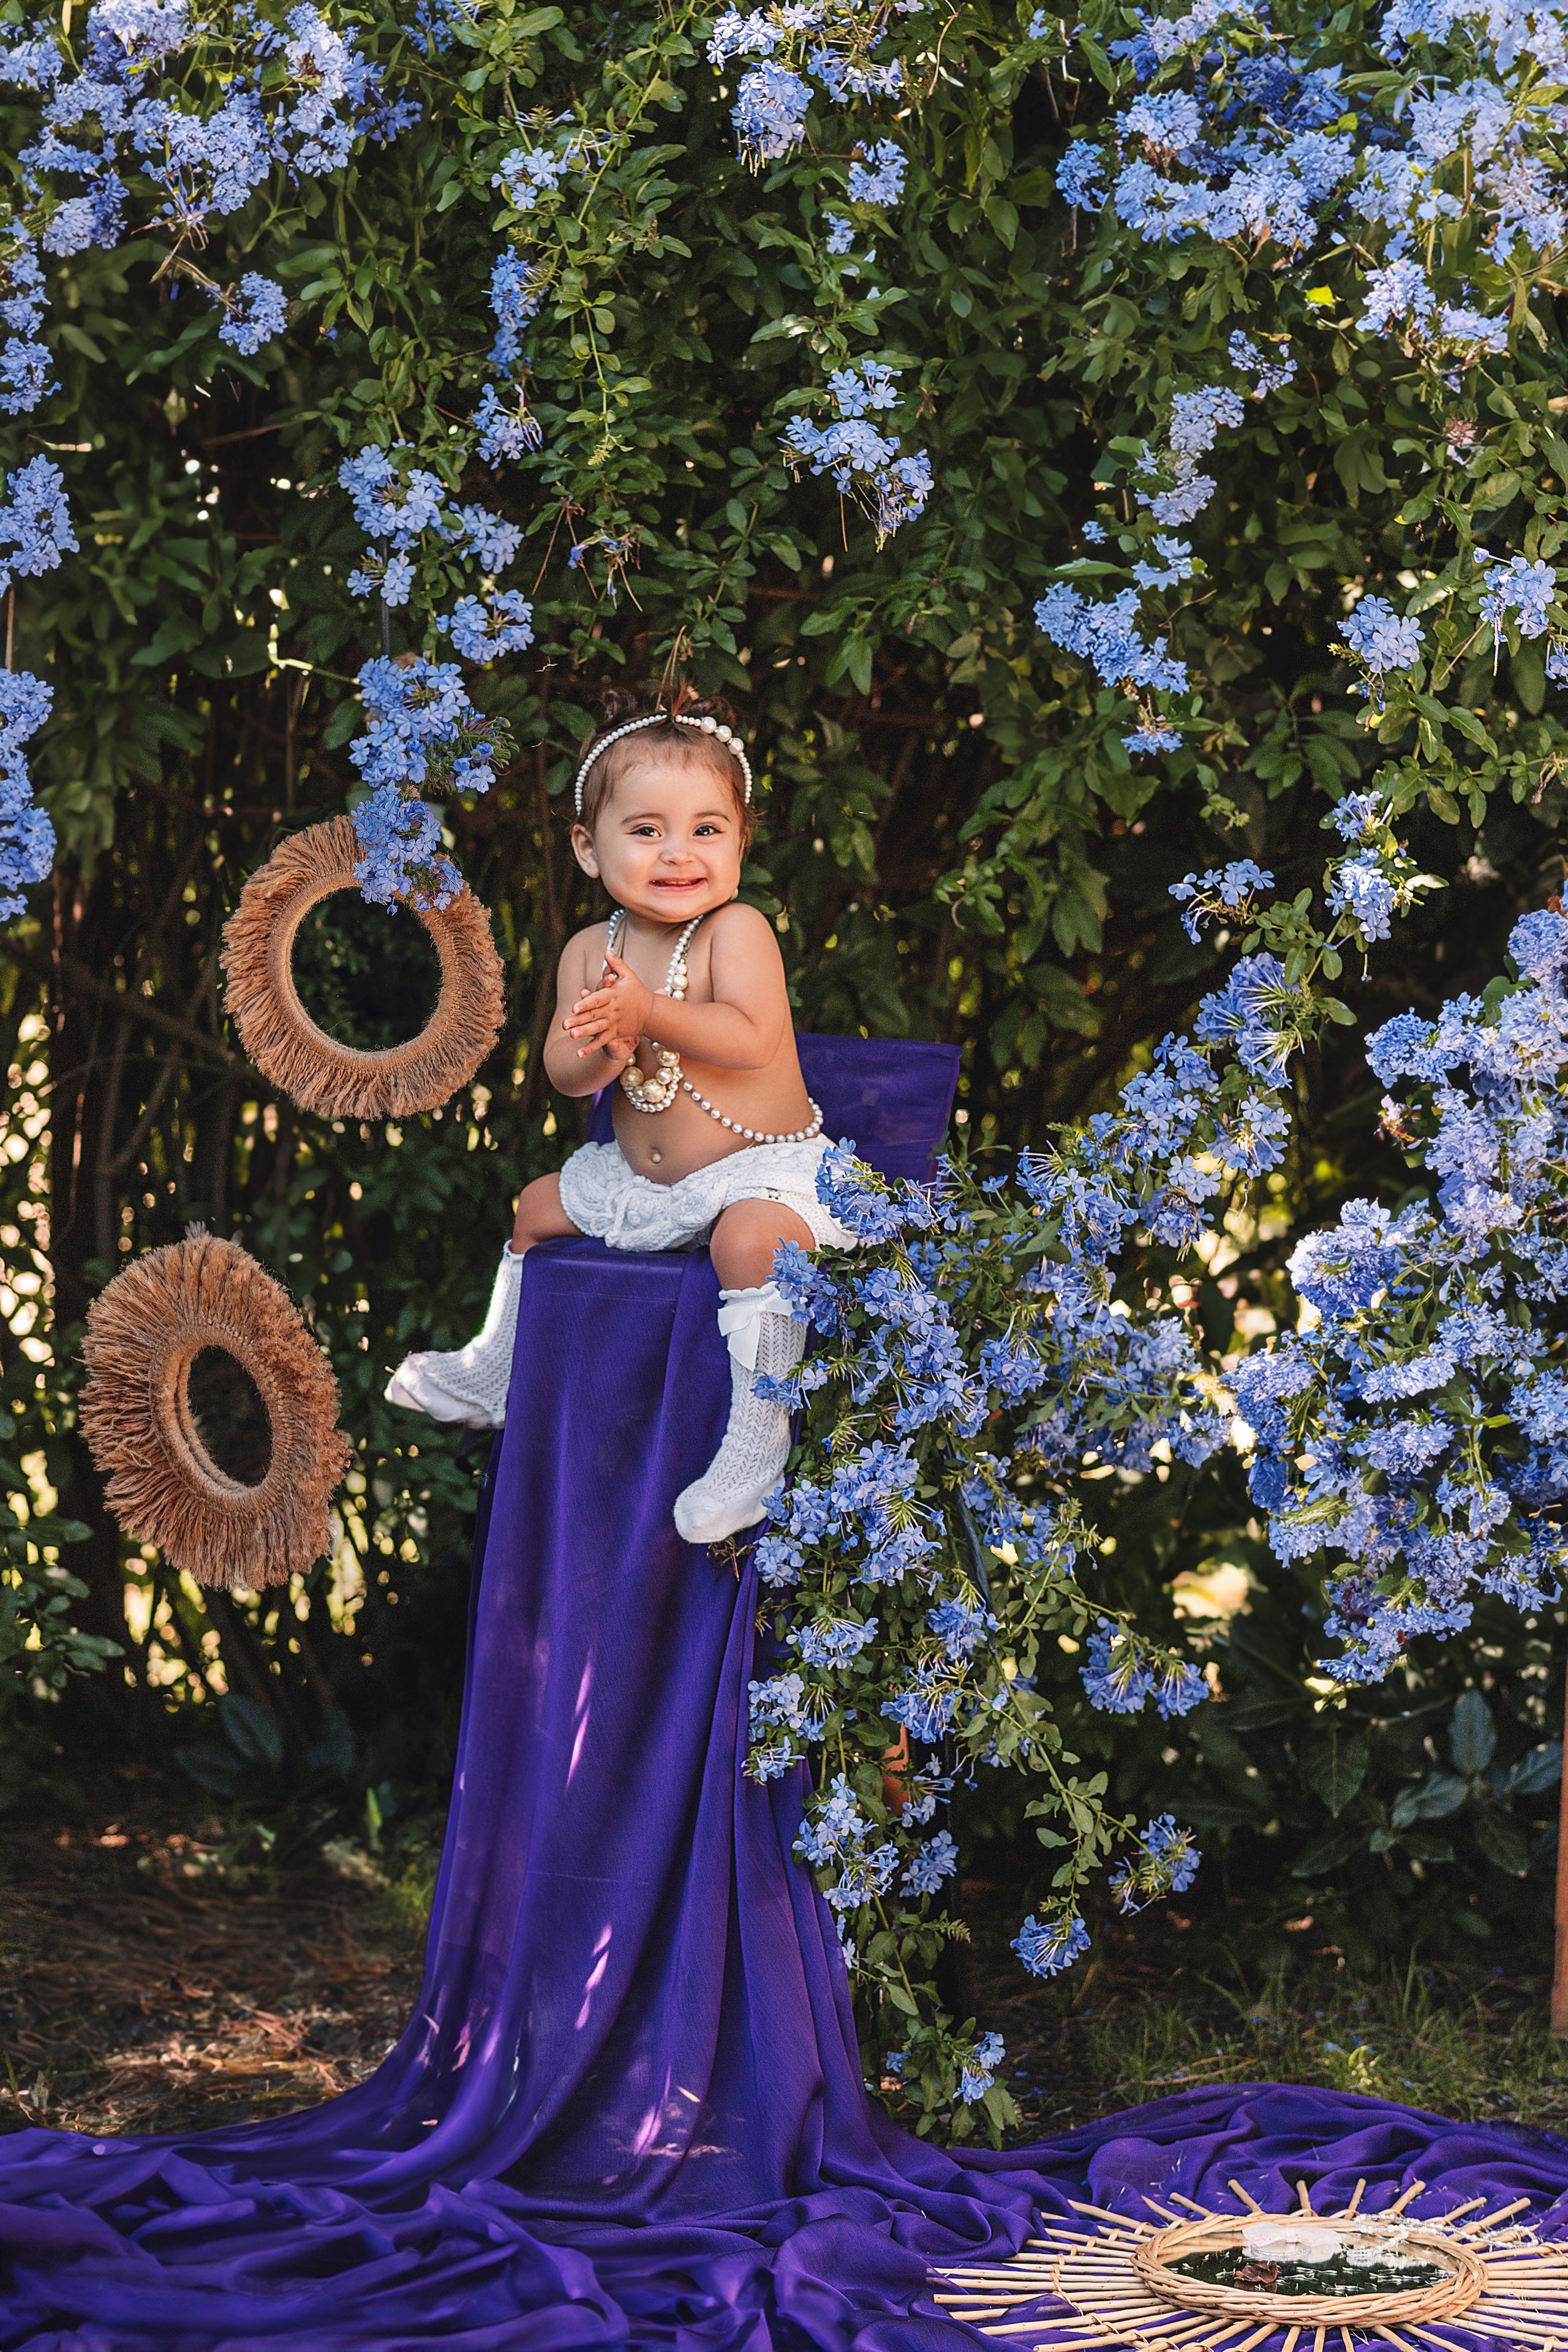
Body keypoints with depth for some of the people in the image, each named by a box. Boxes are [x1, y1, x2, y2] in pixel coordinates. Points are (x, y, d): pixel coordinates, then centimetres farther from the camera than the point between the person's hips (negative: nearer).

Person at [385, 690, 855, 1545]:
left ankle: (755, 1444, -30)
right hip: (641, 1176, 8)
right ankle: (497, 1373, 42)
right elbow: (562, 1072, -6)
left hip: (765, 1168, -8)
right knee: (540, 1205, 20)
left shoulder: (737, 931, -19)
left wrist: (647, 1011, -39)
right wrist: (601, 1055, -28)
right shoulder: (591, 951, -1)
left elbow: (750, 1038, -33)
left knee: (751, 1237, -37)